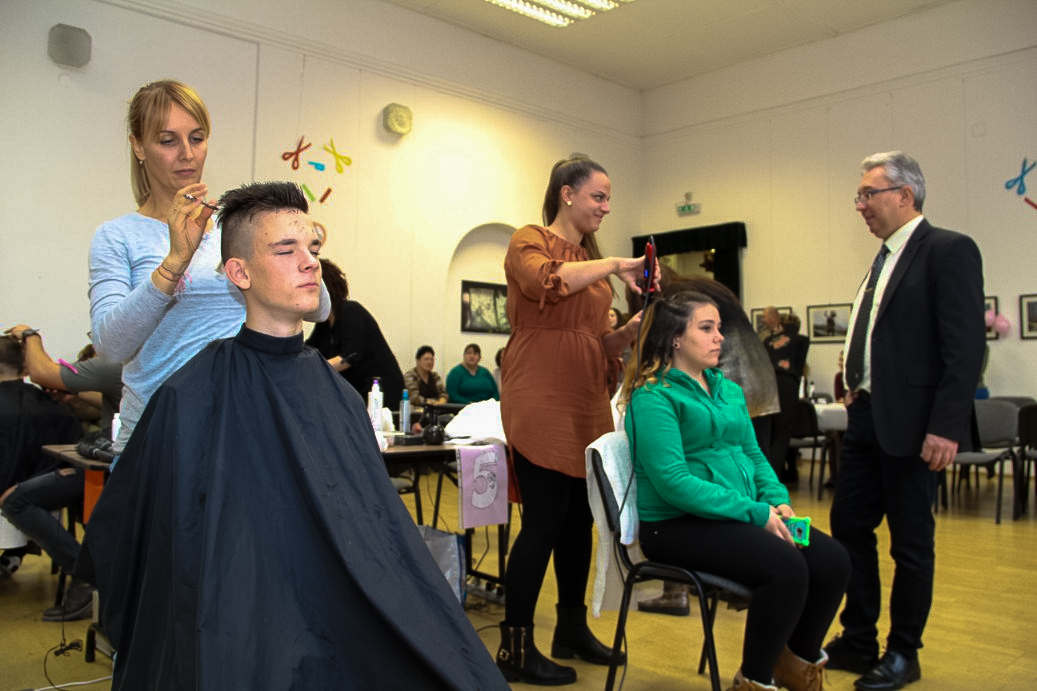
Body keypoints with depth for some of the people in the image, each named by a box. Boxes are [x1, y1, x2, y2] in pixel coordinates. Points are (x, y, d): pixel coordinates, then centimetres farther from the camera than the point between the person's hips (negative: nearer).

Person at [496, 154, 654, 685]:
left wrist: (632, 330, -1)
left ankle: (572, 629, 28)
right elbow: (547, 280, -26)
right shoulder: (529, 242, -1)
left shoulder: (591, 256, 17)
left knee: (580, 520, 12)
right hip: (541, 405, -7)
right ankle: (515, 648, 9)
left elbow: (598, 343, 17)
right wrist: (615, 266, -18)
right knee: (543, 521, -5)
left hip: (587, 403, 7)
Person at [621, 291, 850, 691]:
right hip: (677, 525, -8)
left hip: (741, 516, 8)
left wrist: (778, 501, -4)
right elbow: (673, 482, -20)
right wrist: (755, 512, -21)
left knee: (833, 562, -10)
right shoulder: (654, 396, -11)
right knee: (787, 568, -26)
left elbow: (753, 454, 17)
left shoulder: (728, 390, 15)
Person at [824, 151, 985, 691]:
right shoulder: (885, 259, 15)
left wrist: (947, 426, -21)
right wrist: (856, 387, 6)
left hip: (910, 424, -8)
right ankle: (858, 641, 27)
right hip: (865, 418, 8)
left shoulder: (948, 251, -10)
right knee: (848, 527, 12)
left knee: (911, 543, 6)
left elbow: (965, 346, -17)